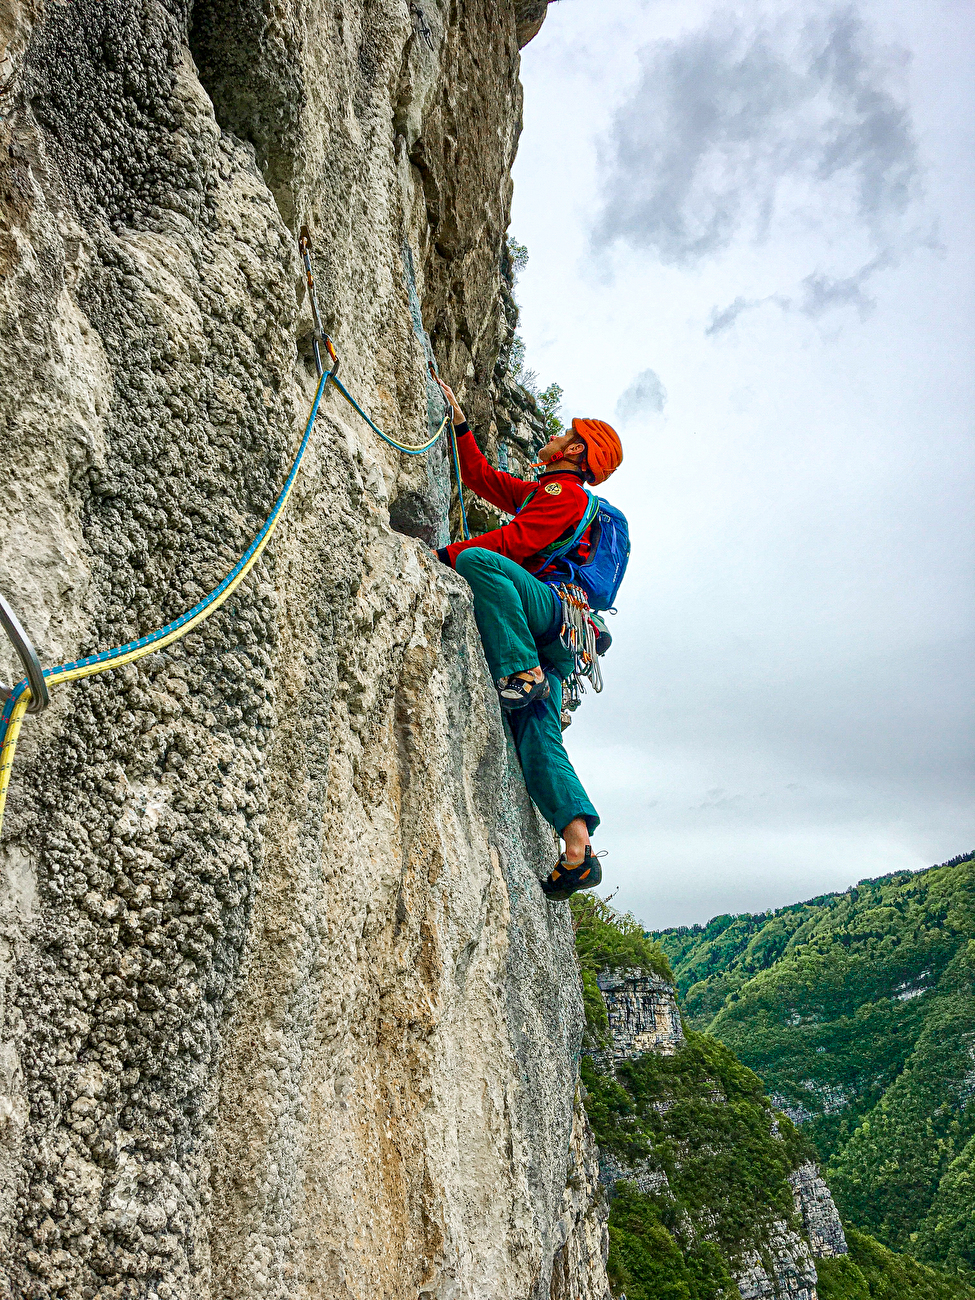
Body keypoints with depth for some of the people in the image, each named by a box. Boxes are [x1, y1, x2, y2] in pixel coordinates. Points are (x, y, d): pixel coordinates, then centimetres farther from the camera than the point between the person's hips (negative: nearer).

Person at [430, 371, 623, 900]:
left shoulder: (564, 491, 4)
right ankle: (579, 851, -13)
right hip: (548, 639, 8)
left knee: (479, 560, -29)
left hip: (555, 609, -8)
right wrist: (457, 421, 36)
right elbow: (479, 474, 40)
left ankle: (522, 674, -32)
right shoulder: (535, 492, 34)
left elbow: (515, 541, -10)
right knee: (537, 739, -6)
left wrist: (446, 554, -8)